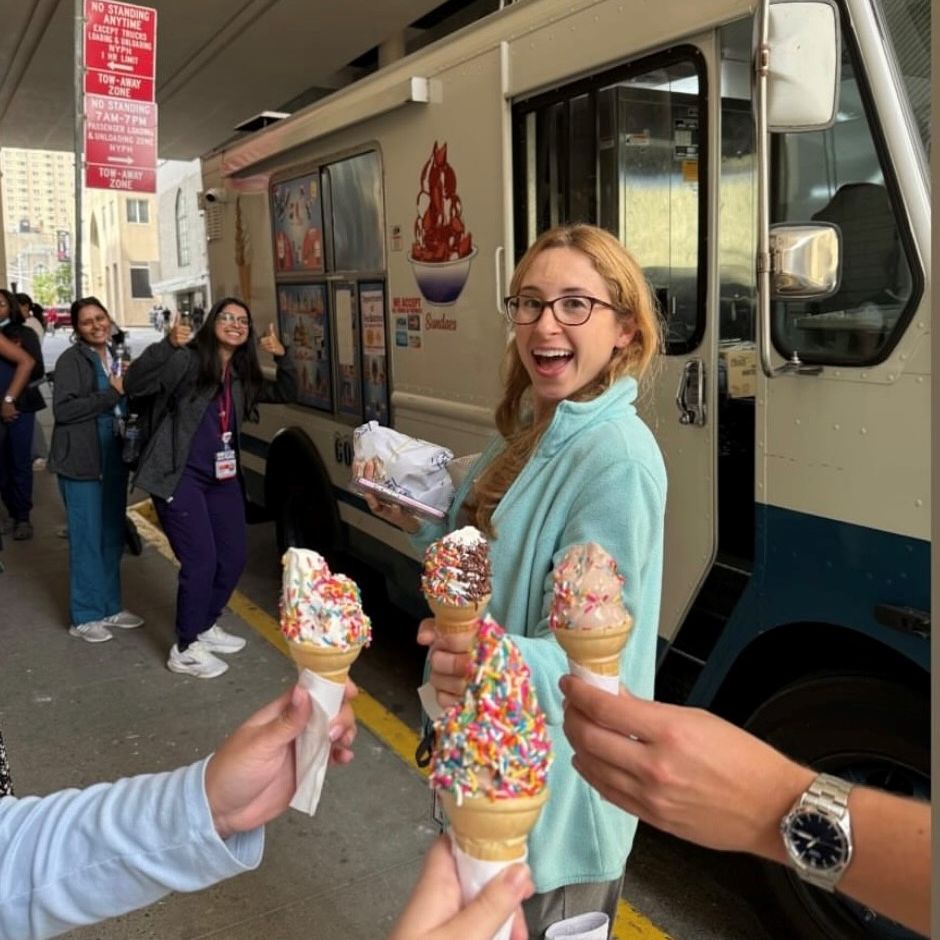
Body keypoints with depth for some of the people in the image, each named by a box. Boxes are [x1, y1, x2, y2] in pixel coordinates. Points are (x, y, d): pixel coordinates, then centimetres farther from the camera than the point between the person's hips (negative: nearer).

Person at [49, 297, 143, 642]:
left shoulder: (114, 358, 13)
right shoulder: (71, 359, -10)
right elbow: (63, 409, -21)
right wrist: (112, 394, -20)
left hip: (113, 457, 7)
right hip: (81, 459, -7)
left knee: (112, 536, 13)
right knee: (87, 538, -2)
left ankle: (110, 606, 25)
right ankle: (85, 616, 9)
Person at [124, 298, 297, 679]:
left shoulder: (243, 375, 9)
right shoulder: (187, 360, -12)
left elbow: (286, 394, 18)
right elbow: (135, 384, -22)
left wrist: (282, 357, 1)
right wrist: (167, 345, -35)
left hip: (222, 477, 8)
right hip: (180, 476, -8)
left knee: (234, 557, 12)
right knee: (201, 561, -8)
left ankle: (205, 627, 34)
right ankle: (185, 649, 9)